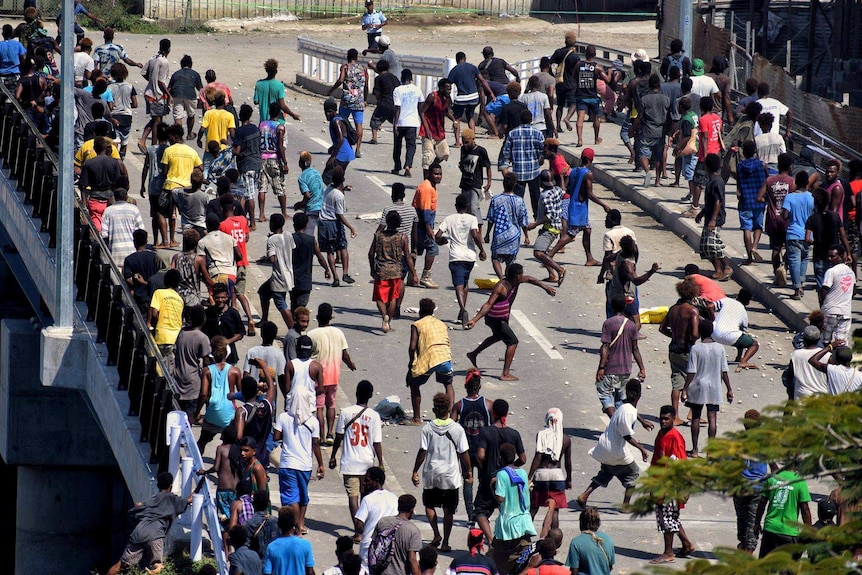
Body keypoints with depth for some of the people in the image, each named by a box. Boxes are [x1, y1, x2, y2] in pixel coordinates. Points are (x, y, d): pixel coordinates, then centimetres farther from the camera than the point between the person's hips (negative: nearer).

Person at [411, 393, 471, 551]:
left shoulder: (428, 428, -7)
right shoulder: (457, 429, -7)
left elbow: (422, 451, -7)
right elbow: (464, 453, -5)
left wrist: (415, 471, 2)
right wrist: (469, 471, 7)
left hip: (431, 473, 0)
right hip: (451, 475, 0)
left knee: (429, 505, 20)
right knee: (448, 510, 8)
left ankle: (436, 535, 7)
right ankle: (445, 542, 7)